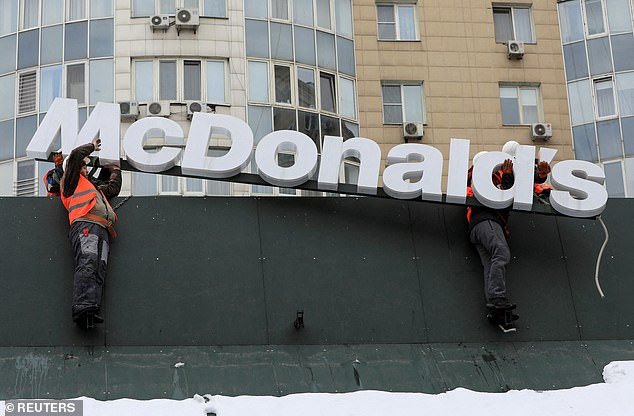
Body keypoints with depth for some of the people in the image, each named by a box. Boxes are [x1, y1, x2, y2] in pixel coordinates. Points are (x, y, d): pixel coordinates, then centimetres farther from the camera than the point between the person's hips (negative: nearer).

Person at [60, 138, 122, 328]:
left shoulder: (95, 188, 43)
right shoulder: (72, 182, 22)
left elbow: (114, 187, 55)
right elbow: (76, 155, 12)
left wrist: (115, 169, 62)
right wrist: (92, 146, 28)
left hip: (102, 230, 7)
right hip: (84, 225, -7)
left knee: (98, 270, -15)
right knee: (87, 264, -28)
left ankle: (92, 310, -32)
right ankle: (83, 307, -45)